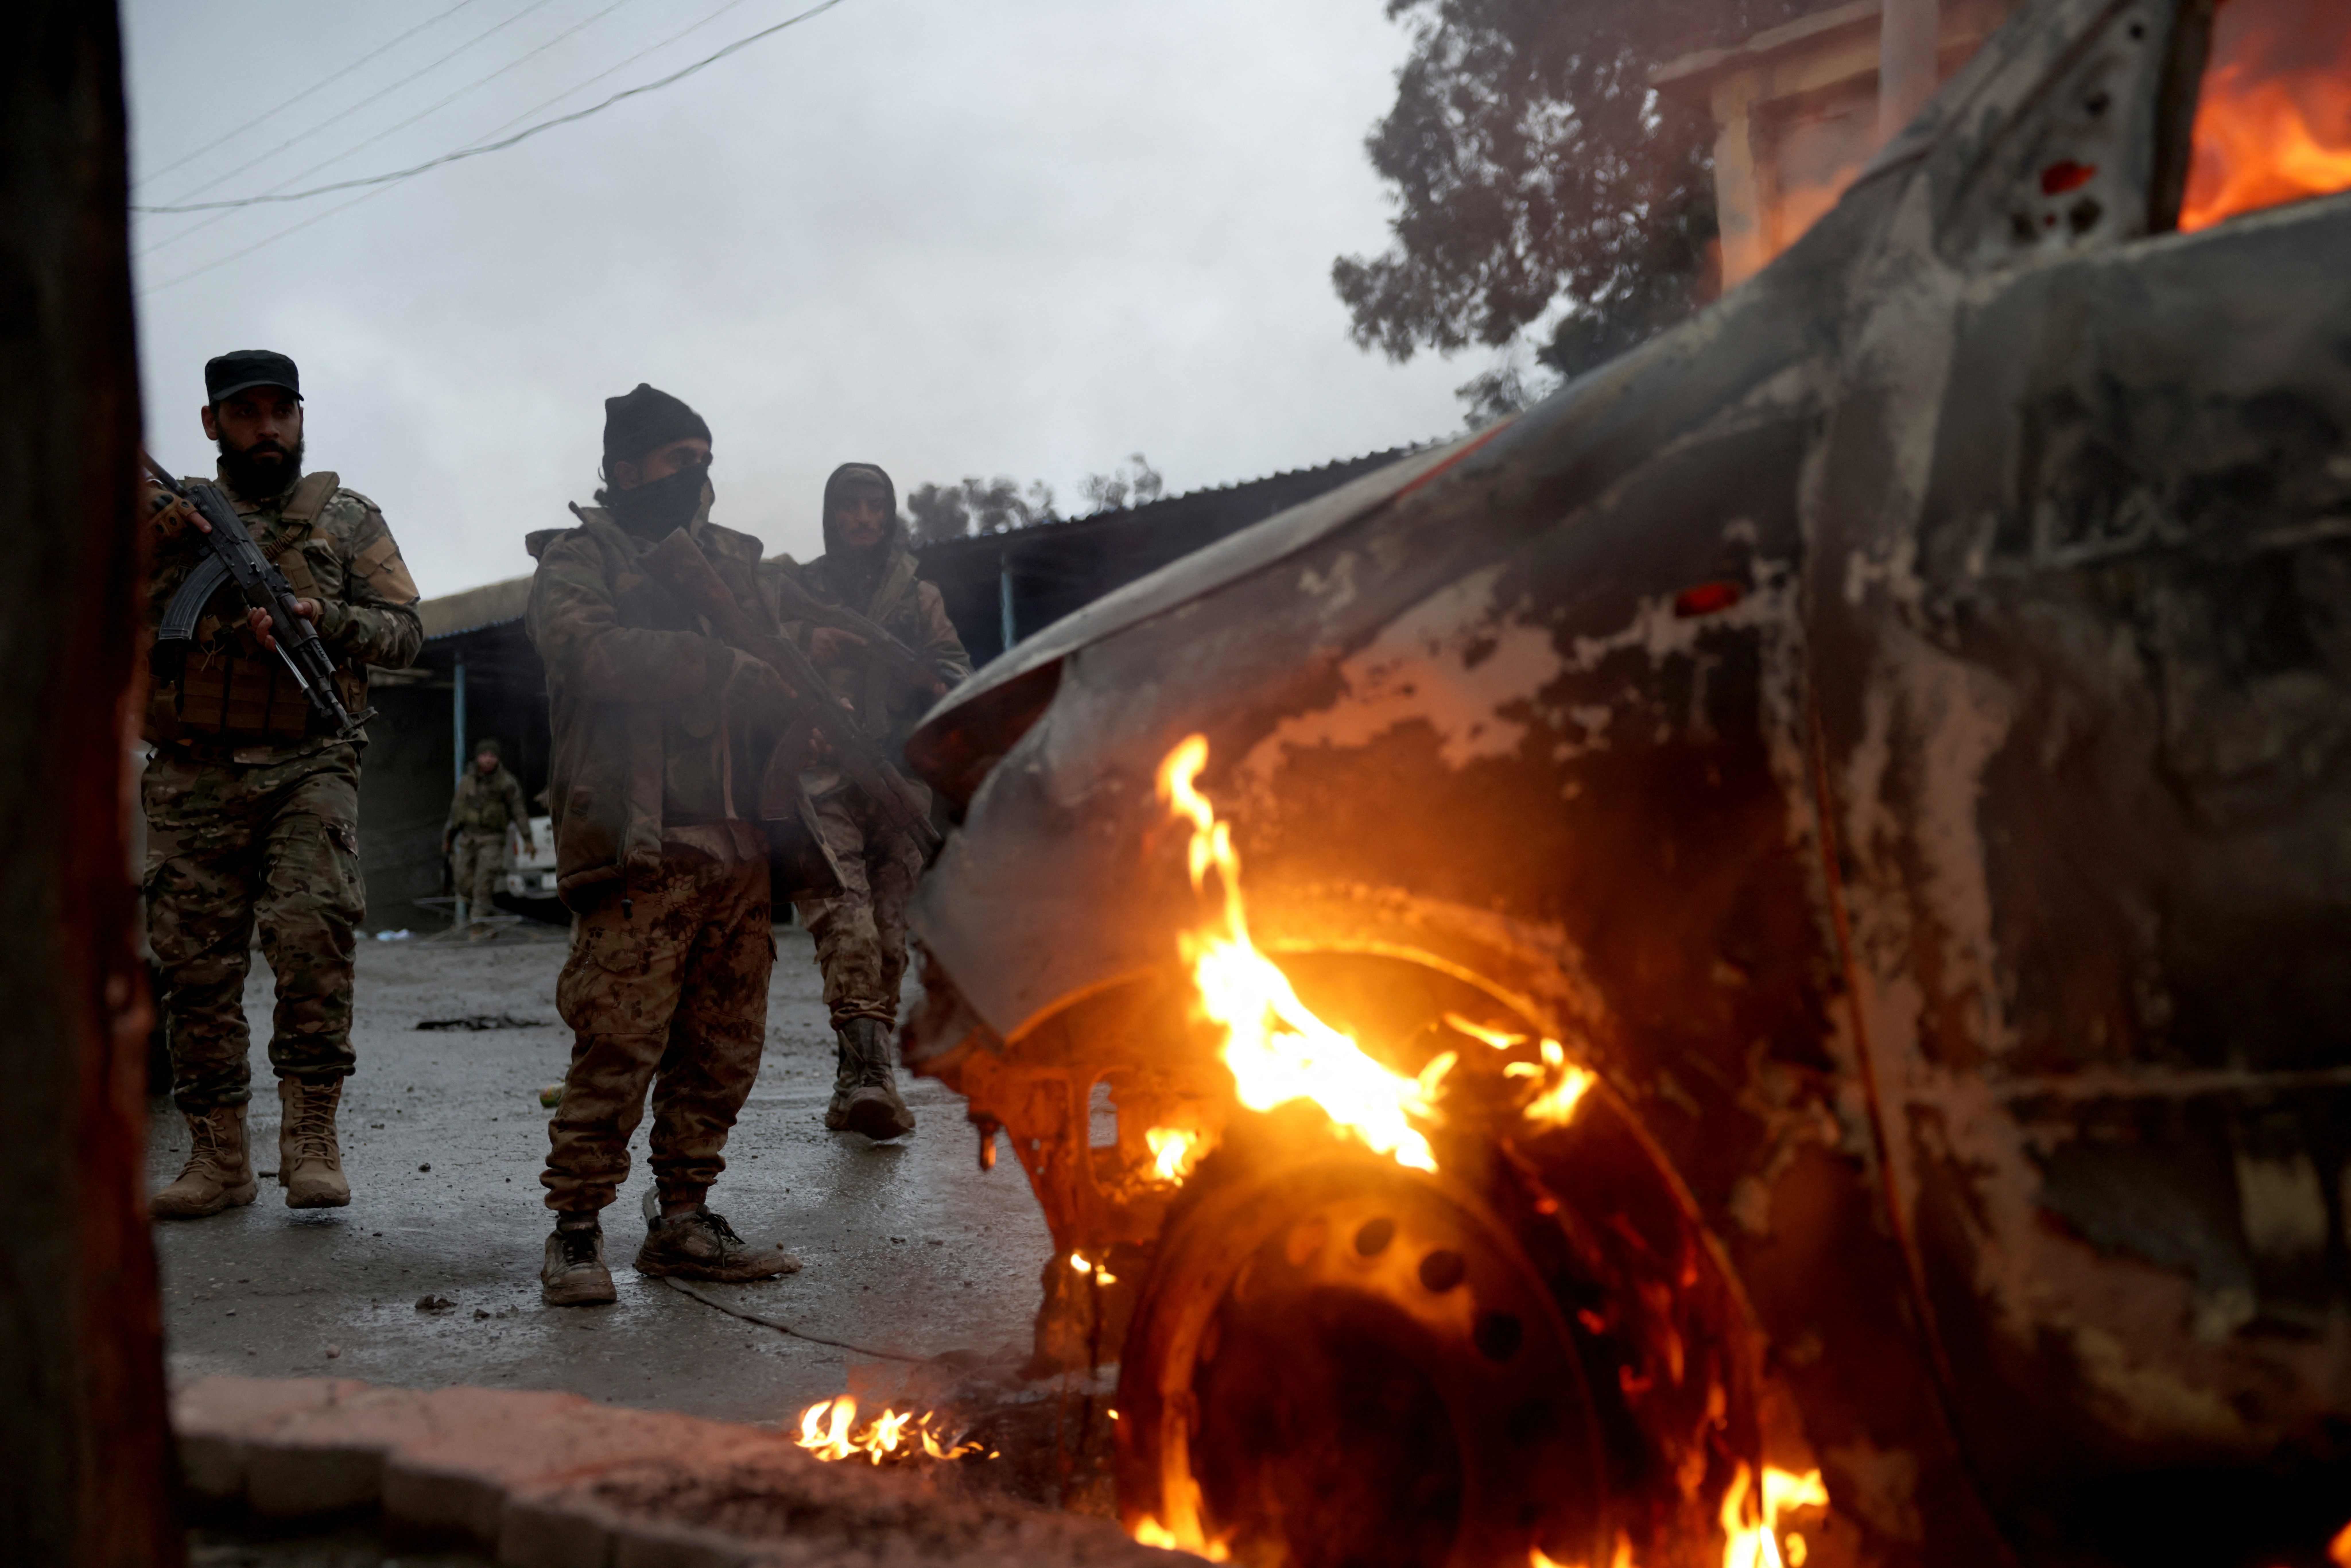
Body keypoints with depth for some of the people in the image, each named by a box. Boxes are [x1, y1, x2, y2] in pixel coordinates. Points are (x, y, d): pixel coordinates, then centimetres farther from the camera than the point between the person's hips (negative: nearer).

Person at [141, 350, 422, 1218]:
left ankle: (311, 1136, -13)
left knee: (312, 932, -22)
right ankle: (220, 1158, 12)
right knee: (196, 966, 2)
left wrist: (324, 617, -11)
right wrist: (154, 543, -5)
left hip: (308, 767, -2)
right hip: (193, 779, 2)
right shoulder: (171, 515, 16)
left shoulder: (349, 518, 12)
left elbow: (405, 631, 7)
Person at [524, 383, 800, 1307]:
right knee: (618, 1044, -9)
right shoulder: (579, 560, 4)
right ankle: (577, 1230, 2)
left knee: (724, 1048, 7)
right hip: (639, 847, -6)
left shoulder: (734, 561, 23)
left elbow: (774, 669, 25)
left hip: (737, 843, 6)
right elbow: (590, 649, -17)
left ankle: (682, 1221, 18)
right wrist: (725, 665, -22)